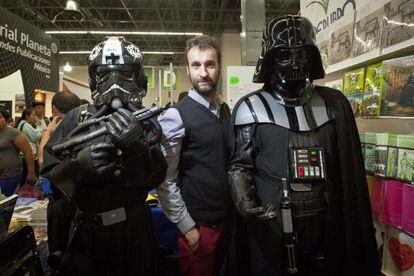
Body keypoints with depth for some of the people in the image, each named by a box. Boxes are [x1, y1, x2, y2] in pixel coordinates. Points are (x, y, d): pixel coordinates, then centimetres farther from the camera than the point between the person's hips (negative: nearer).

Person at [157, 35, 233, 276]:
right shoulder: (175, 116, -16)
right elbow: (165, 181, -16)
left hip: (227, 219, 6)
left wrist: (235, 208, 8)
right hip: (198, 225, -6)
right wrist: (187, 227, -14)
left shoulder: (226, 111, 4)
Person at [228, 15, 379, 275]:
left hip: (327, 228, 4)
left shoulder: (334, 103, 5)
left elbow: (350, 170, 8)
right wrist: (244, 201, -20)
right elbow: (240, 165, -2)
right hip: (271, 228, -3)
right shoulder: (251, 108, -4)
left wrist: (359, 227, 8)